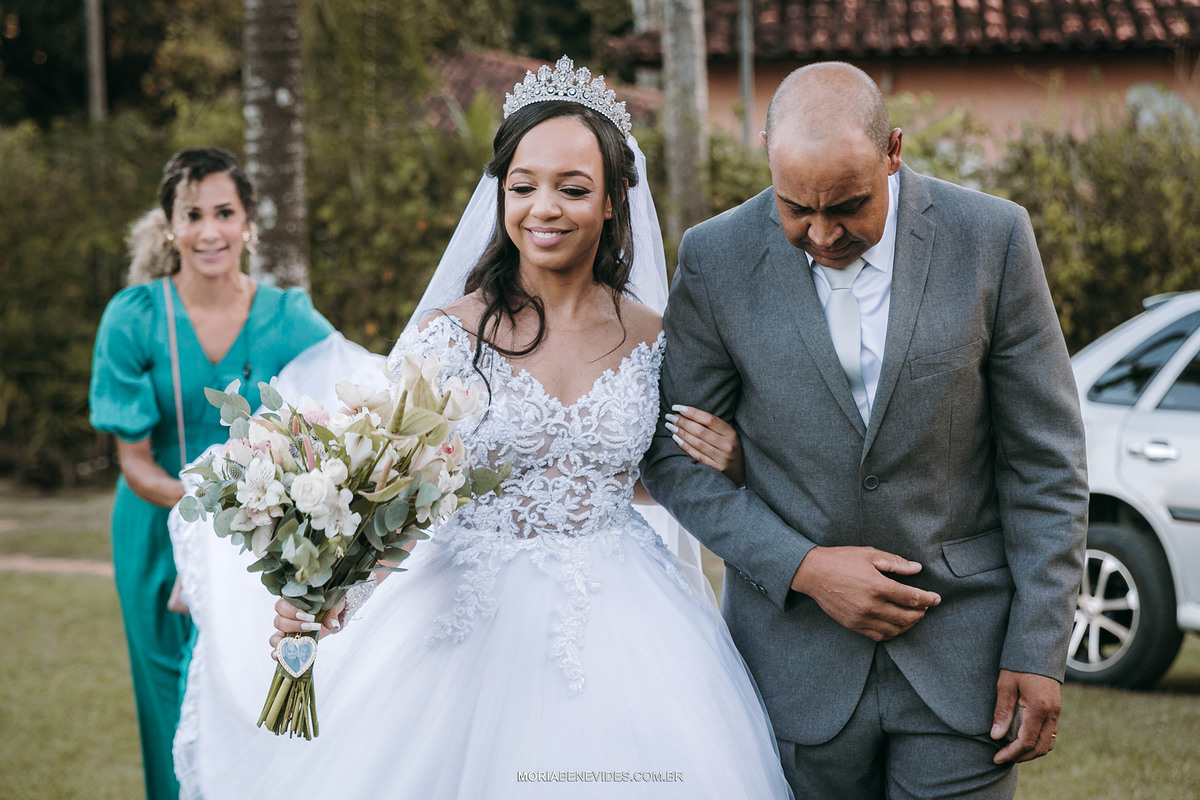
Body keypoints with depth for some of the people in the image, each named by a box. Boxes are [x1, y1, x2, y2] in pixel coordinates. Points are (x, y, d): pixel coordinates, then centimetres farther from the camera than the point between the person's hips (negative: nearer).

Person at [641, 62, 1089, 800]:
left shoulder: (991, 238, -7)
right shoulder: (718, 259, -6)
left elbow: (1046, 461, -2)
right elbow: (675, 457, 1)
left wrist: (1040, 649, -5)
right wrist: (804, 568, -11)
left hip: (962, 641, 0)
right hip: (798, 647, 1)